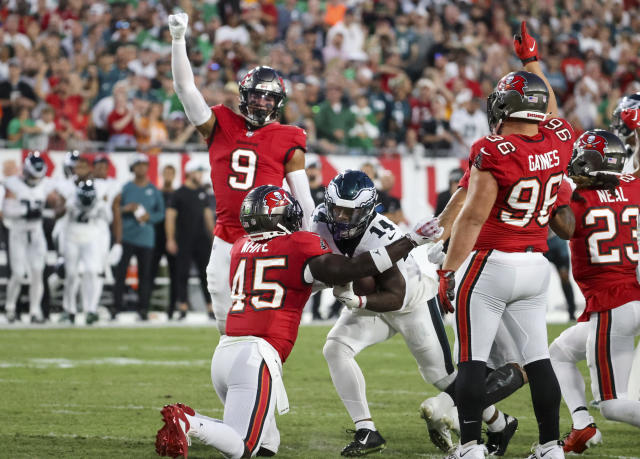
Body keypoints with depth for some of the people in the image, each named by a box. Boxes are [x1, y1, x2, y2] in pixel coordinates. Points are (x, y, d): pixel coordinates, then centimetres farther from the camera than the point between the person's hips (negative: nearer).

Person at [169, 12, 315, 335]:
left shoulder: (288, 142, 3)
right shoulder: (220, 126, 9)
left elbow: (302, 198, 5)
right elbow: (185, 87, 3)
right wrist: (178, 39, -7)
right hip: (226, 241, 3)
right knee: (227, 325, 6)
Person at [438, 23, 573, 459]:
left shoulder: (494, 152, -16)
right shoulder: (559, 142, 1)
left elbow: (474, 216, -18)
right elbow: (549, 111, 25)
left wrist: (449, 271, -13)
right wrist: (532, 61, 34)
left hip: (490, 262, -6)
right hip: (536, 266, 6)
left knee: (472, 359, -1)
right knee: (538, 359, 11)